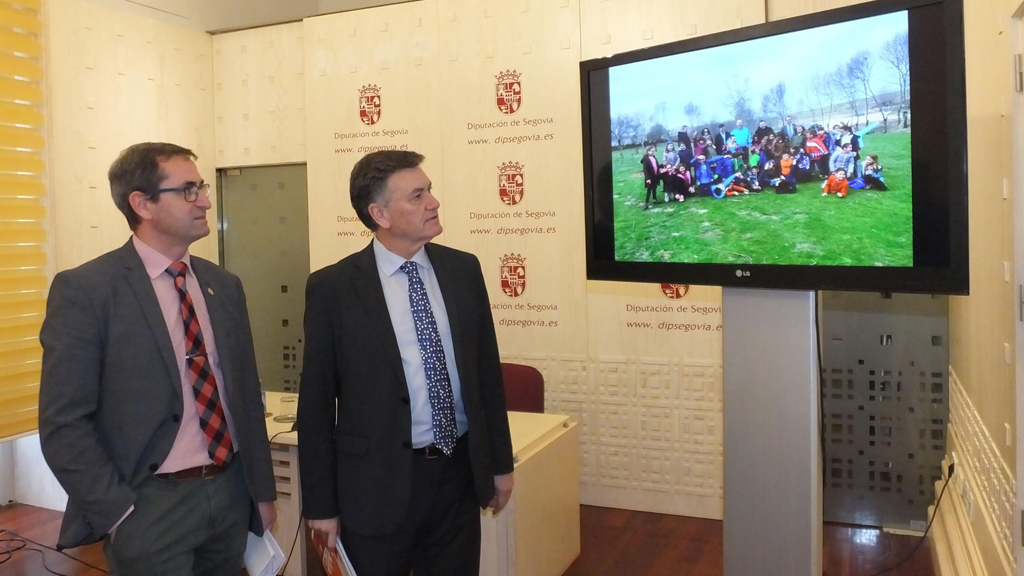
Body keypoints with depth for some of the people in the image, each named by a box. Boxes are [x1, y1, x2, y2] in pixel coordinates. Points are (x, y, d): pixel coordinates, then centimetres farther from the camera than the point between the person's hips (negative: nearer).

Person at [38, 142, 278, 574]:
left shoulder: (224, 286, 6)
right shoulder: (84, 290, -10)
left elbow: (247, 394, 9)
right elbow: (64, 423, -11)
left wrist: (262, 491, 10)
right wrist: (120, 515, -13)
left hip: (231, 496, 6)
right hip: (150, 506, -5)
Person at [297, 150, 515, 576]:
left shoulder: (463, 269, 1)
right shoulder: (332, 287, -10)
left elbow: (487, 370, 7)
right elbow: (316, 402, -5)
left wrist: (499, 462, 9)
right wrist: (320, 502, -3)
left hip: (459, 472, 4)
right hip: (377, 482, -3)